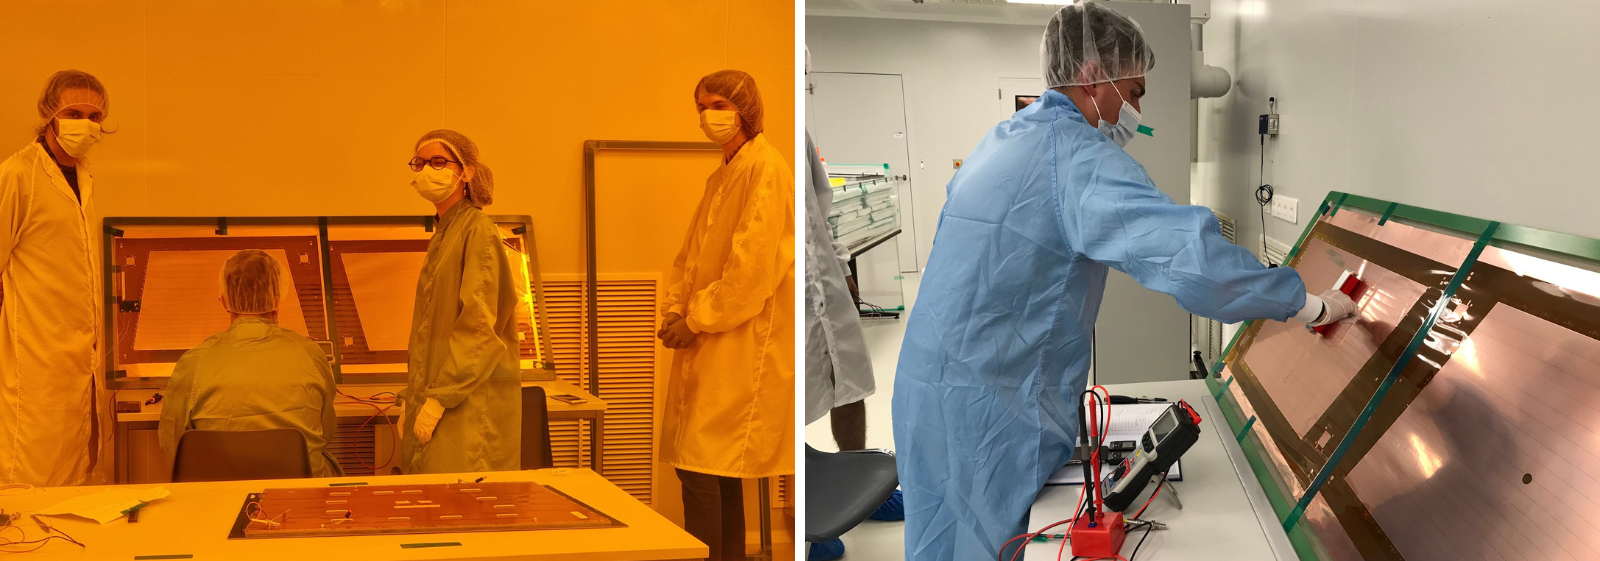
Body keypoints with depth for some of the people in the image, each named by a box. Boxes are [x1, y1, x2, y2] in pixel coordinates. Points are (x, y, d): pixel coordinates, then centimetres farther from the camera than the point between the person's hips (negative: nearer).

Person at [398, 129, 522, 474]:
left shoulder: (478, 230, -10)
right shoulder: (442, 234, 18)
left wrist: (440, 397, -19)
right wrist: (412, 397, 15)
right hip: (437, 397, 9)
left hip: (470, 405, -9)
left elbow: (478, 324, -17)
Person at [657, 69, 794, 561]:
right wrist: (675, 310, 4)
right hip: (713, 346, 9)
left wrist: (698, 320, -14)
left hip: (743, 343, -9)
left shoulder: (767, 170, -12)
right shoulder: (723, 175, 18)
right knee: (719, 469, 11)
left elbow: (753, 265, -20)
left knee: (700, 464, -11)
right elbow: (692, 254, 20)